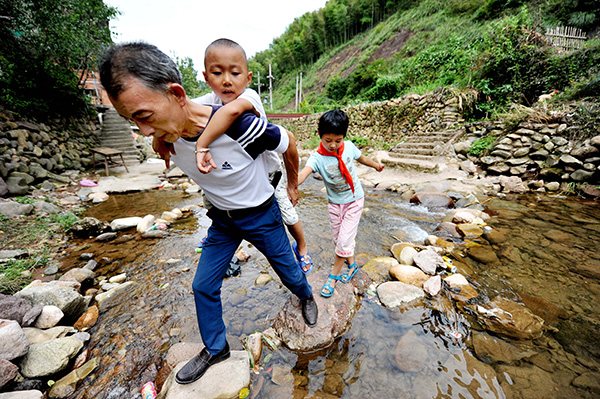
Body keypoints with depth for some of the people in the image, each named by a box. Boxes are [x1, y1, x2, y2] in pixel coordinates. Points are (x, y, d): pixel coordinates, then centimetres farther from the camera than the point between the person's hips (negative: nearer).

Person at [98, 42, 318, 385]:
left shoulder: (240, 128, -34)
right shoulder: (166, 133, -14)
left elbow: (289, 143, -15)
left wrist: (293, 183, 1)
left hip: (262, 216, -5)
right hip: (222, 219, 5)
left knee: (288, 271, 16)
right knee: (204, 286, 12)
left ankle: (307, 297, 53)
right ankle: (215, 349, 40)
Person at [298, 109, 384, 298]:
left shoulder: (349, 146, -13)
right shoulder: (317, 157, -21)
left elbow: (361, 158, 10)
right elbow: (304, 172, -42)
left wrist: (375, 165, 28)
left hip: (354, 200, 0)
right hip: (334, 202, 1)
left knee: (344, 240, -5)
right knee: (339, 239, 12)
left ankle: (333, 275, 16)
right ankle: (352, 264, 40)